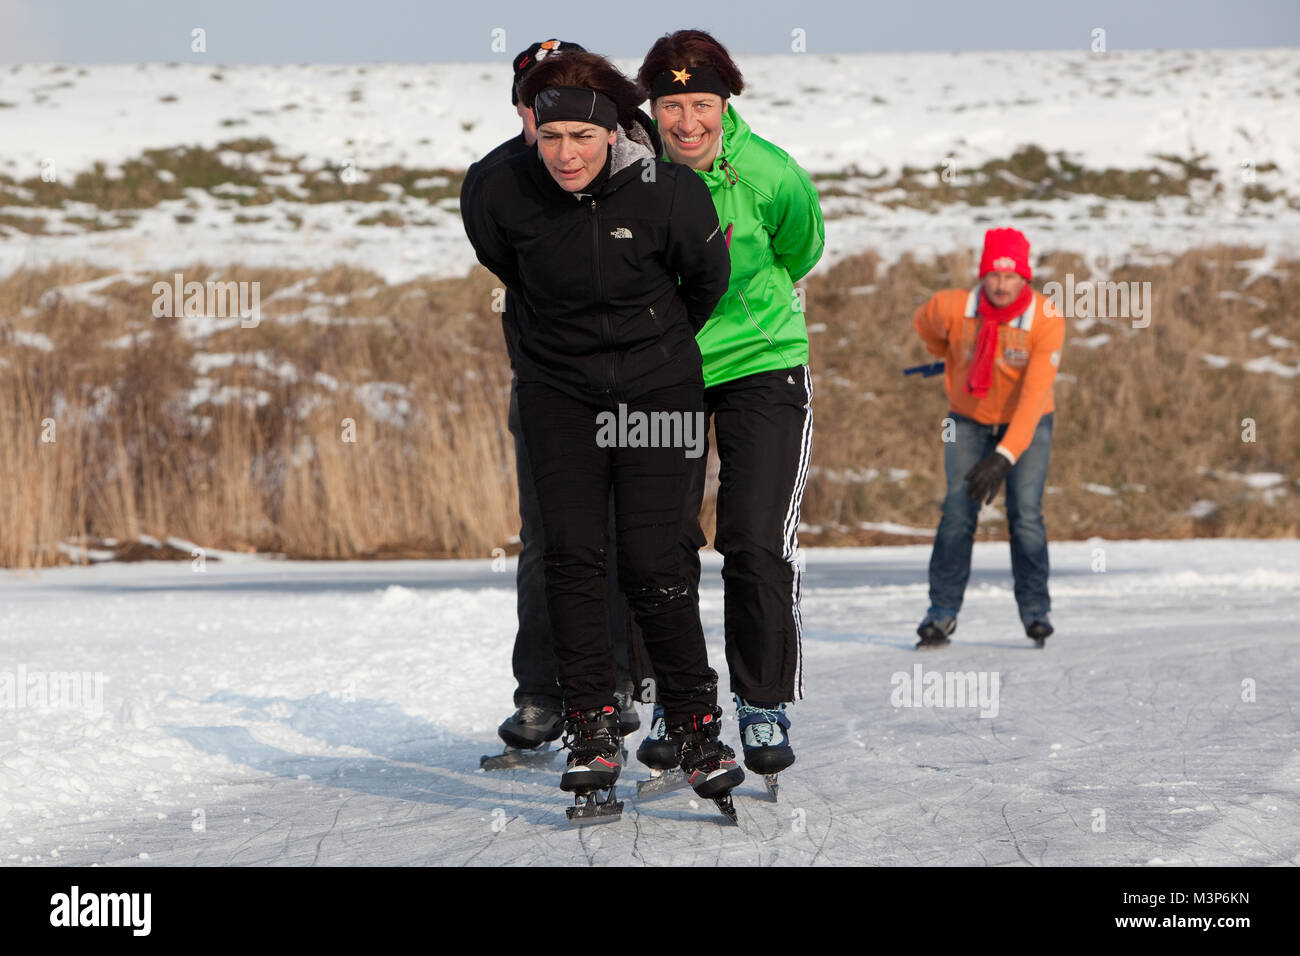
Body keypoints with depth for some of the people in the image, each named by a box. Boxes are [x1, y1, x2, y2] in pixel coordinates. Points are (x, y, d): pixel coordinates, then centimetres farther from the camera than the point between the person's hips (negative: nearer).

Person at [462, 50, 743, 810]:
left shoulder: (666, 192, -18)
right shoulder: (506, 193, -12)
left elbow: (708, 278, 2)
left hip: (659, 384, -2)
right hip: (558, 387, 2)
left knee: (650, 560, -8)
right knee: (573, 552, -6)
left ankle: (698, 729, 4)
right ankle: (593, 732, 2)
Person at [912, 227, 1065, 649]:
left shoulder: (1046, 321, -27)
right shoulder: (951, 308, -22)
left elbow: (1034, 397, -33)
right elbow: (924, 325, 6)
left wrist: (1004, 457, -41)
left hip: (1027, 424, -1)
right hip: (969, 420, 1)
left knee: (1025, 515, -14)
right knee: (958, 514, -11)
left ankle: (1035, 611, -2)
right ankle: (942, 613, -4)